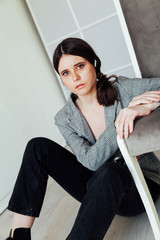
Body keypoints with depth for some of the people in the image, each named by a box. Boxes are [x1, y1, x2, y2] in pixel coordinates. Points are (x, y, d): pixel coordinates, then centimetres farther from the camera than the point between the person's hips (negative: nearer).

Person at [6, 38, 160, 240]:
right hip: (101, 188, 3)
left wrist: (143, 107, -34)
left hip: (141, 185, -2)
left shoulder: (122, 88, -10)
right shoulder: (65, 119, -5)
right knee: (39, 147, -12)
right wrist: (123, 116, -29)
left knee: (108, 172, -39)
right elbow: (91, 161, -19)